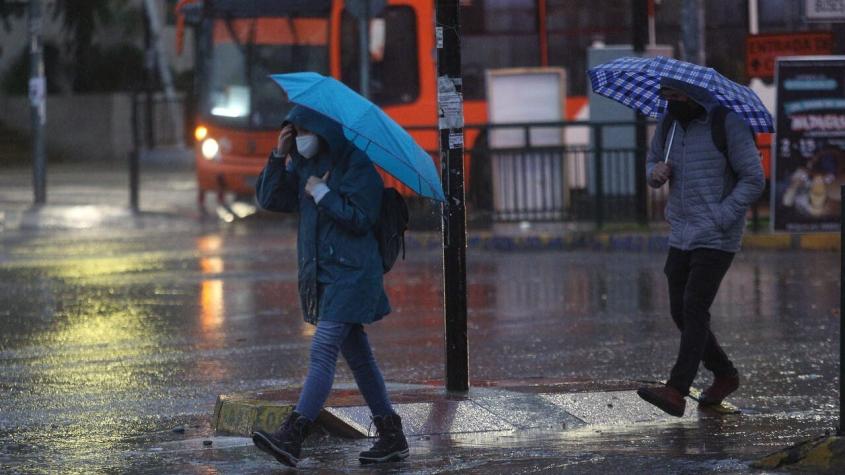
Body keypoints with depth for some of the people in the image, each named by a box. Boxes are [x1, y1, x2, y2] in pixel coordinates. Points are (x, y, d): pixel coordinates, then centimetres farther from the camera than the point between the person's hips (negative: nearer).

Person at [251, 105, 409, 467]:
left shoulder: (356, 166, -10)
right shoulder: (302, 166, 12)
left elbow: (361, 219, -16)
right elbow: (268, 199, 7)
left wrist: (322, 193, -14)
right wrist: (279, 156, -3)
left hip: (351, 272, -9)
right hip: (322, 273, 9)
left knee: (323, 350, -16)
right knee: (357, 355, 12)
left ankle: (292, 436, -24)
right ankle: (392, 437, 19)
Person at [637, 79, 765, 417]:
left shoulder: (728, 124, -12)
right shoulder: (670, 122, 8)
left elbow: (753, 180, -11)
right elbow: (652, 162, 21)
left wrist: (719, 219, -19)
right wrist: (656, 172, -5)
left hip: (716, 239, -7)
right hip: (680, 236, 7)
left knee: (694, 309, -15)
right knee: (680, 312, 8)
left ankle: (676, 392, -22)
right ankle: (724, 376, 26)